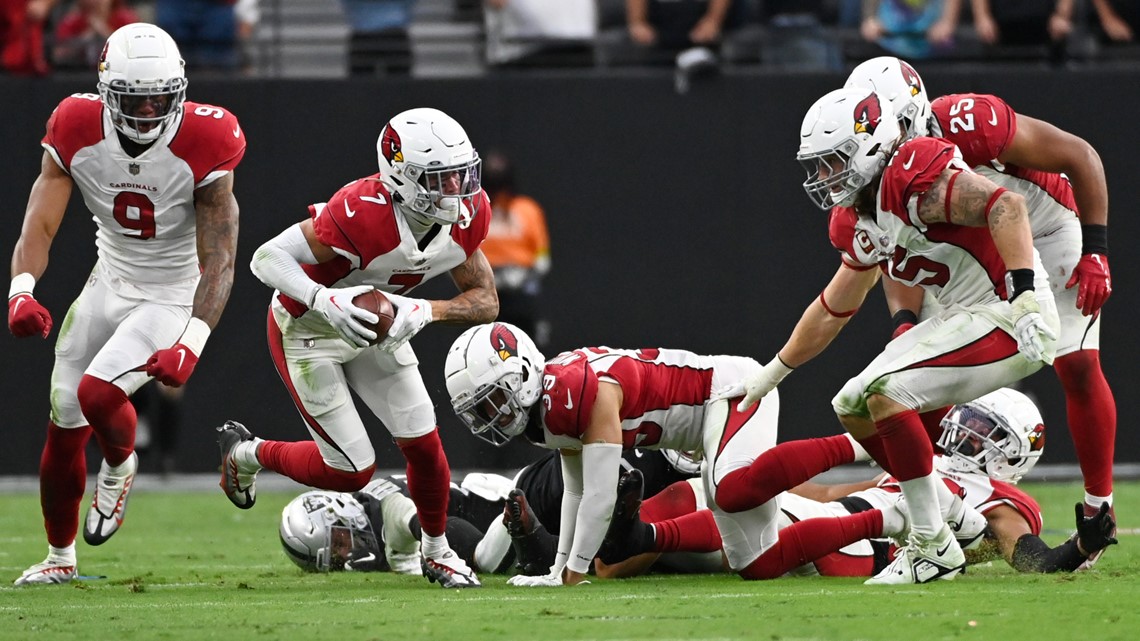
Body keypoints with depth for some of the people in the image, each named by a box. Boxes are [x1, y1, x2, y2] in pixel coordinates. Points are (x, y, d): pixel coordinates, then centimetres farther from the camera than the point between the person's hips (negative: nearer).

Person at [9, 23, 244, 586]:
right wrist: (21, 292, -39)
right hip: (111, 283, 4)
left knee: (97, 392, -24)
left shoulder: (201, 145, -24)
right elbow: (40, 224, -18)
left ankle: (119, 467, 12)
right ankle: (59, 556, 28)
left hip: (176, 299, -4)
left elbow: (218, 260, -24)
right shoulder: (77, 133, -15)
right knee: (64, 428, 6)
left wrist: (191, 344, -37)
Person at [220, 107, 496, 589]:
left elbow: (485, 301, -9)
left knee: (423, 444, 2)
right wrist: (326, 301, -50)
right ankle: (246, 453, 22)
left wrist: (422, 312, -28)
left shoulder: (466, 216, -17)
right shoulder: (363, 212, -38)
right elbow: (266, 258, -34)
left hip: (374, 327, 6)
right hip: (307, 332, -6)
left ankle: (437, 551, 27)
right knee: (352, 471, -4)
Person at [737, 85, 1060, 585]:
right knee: (853, 407, 10)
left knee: (887, 391, -22)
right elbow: (834, 308, 23)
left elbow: (1005, 205, -31)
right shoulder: (858, 221, 11)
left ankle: (934, 546, -15)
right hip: (963, 318, 10)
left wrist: (1024, 295, -38)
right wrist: (774, 372, 30)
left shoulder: (911, 177, -20)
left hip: (1010, 318, -10)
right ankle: (952, 517, 16)